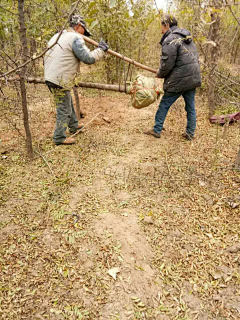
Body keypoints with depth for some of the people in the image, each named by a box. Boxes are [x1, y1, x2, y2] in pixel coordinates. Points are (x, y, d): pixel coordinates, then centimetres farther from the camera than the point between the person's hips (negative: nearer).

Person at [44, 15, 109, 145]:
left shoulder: (58, 36, 17)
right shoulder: (75, 38, -11)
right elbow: (88, 58, -15)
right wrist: (101, 49, -2)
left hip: (50, 76, 10)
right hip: (59, 80, -10)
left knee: (68, 102, 24)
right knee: (64, 108, 1)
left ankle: (73, 125, 40)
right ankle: (59, 138, 10)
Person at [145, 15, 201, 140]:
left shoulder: (170, 40, -13)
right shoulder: (187, 38, 16)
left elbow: (167, 64, -18)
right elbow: (194, 57, 19)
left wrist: (159, 74, 3)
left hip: (179, 80, -8)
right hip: (193, 78, 8)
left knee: (164, 104, 6)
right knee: (191, 107, 11)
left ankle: (157, 130, 13)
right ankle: (190, 133, 18)